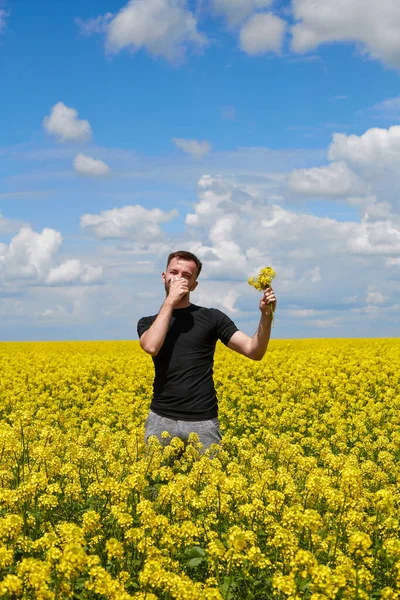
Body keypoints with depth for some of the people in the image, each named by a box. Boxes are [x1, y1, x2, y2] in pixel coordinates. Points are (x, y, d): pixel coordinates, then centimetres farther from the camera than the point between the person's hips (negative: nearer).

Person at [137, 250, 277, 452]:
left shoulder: (211, 318, 6)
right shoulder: (149, 322, 10)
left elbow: (253, 351, -2)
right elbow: (151, 346, -14)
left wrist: (266, 316, -18)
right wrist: (170, 301, -10)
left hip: (203, 421, -1)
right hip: (162, 419, 1)